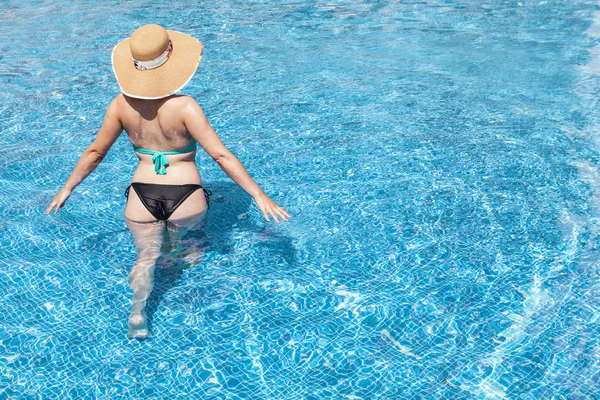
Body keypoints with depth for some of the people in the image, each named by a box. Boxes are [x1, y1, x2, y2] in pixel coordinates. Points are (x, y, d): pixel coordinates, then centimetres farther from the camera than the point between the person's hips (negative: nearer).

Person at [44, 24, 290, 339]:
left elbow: (95, 152, 5)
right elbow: (221, 155, -19)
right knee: (178, 227, 32)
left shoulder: (121, 105, -5)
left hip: (142, 196, 2)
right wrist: (259, 196, -13)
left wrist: (67, 188, 20)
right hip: (185, 197, -2)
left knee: (146, 255, 17)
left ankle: (137, 309, -1)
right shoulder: (184, 107, -18)